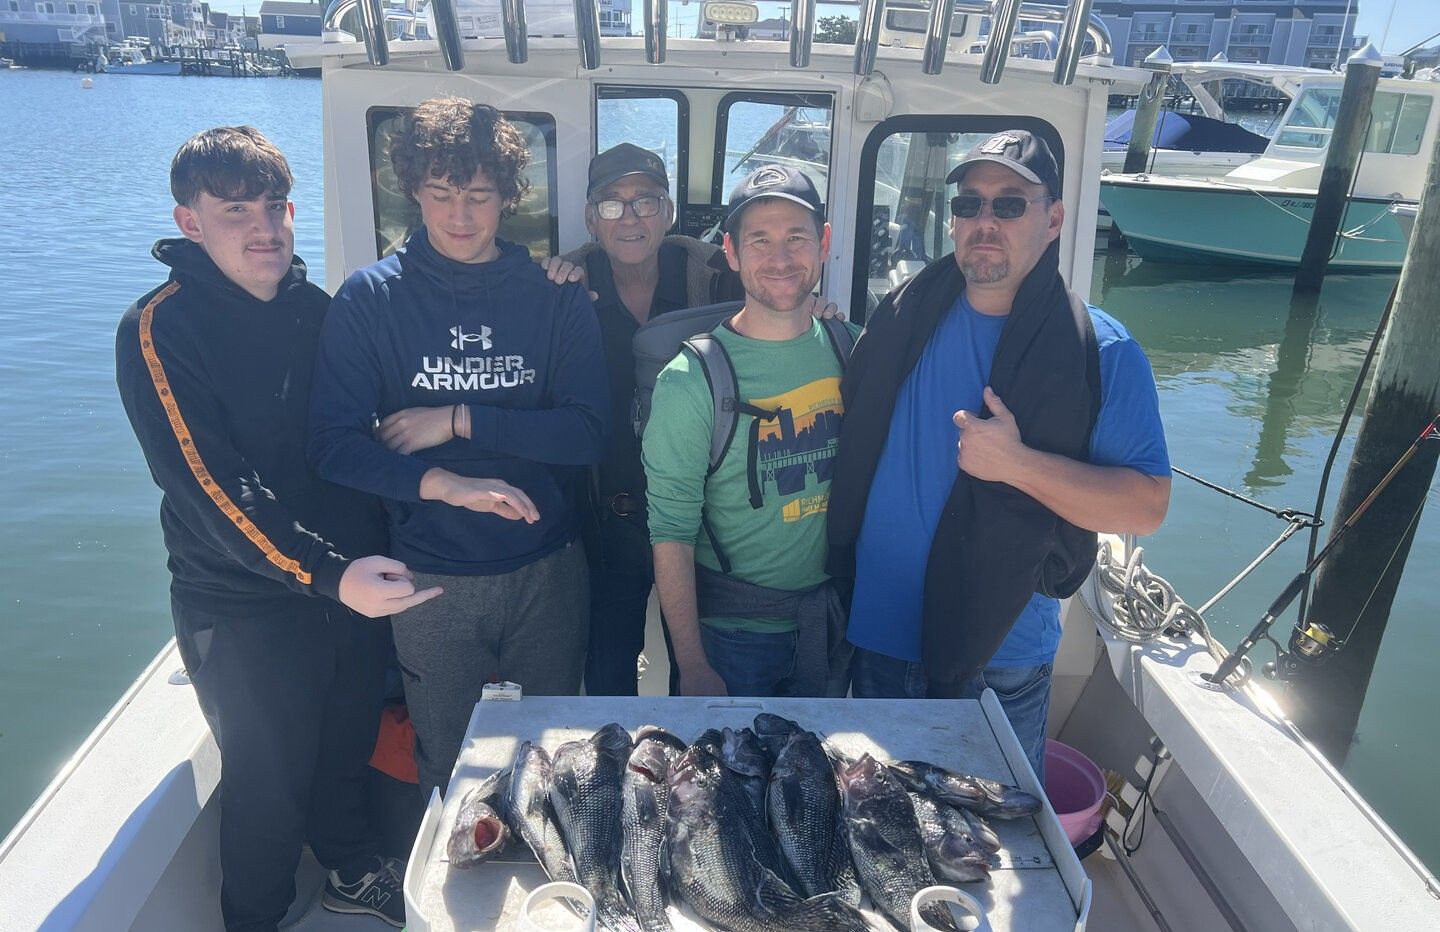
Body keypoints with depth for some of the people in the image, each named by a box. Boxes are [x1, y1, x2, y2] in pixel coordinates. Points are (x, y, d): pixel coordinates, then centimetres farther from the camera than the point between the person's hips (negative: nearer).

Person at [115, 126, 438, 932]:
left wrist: (377, 550, 4)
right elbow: (213, 487, -24)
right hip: (246, 607, -5)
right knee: (271, 783, 11)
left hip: (354, 581, 5)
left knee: (350, 745, 21)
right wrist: (327, 574, -34)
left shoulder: (318, 307, 3)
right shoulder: (160, 332, -14)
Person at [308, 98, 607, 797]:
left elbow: (587, 432, -9)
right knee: (445, 773, 16)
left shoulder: (555, 296, 0)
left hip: (547, 573, 1)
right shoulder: (370, 298, -4)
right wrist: (445, 484, -27)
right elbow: (333, 444, -12)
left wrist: (461, 420, -16)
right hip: (429, 580, -1)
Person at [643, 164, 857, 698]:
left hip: (831, 625, 5)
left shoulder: (852, 350, -2)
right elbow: (672, 534, -16)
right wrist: (694, 668, -15)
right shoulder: (690, 380, -17)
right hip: (732, 633, -4)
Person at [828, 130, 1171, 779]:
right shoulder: (902, 319, -1)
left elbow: (1146, 506, -12)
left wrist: (1017, 463, -25)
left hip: (1002, 657, -2)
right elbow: (848, 445, 10)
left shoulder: (1102, 353, -9)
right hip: (879, 635, 3)